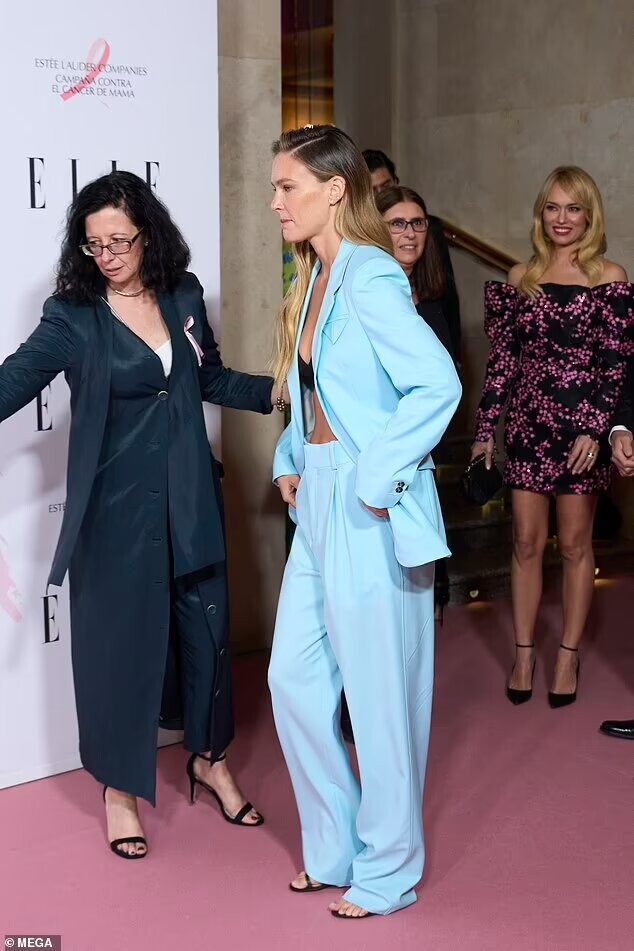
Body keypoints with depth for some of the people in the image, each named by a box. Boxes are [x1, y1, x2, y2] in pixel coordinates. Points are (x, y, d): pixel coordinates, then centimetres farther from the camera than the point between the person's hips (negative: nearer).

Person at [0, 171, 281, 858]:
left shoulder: (184, 298, 3)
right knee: (120, 640, 6)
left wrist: (278, 391, 6)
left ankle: (210, 758, 36)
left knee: (204, 627, 13)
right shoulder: (73, 317, -9)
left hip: (189, 500, 4)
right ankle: (120, 787, 25)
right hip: (116, 508, -4)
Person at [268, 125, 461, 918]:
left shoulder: (369, 279, -16)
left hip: (369, 512, -9)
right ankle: (336, 849, 30)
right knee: (294, 677, 13)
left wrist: (377, 476, -22)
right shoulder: (315, 279, 12)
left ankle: (388, 872, 21)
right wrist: (291, 461, 11)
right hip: (319, 503, 9)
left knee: (378, 692, 3)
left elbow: (438, 383, -25)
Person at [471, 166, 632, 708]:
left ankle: (568, 655, 18)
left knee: (574, 545, 7)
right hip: (527, 425, 3)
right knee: (527, 542, 6)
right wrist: (486, 430, 4)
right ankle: (524, 653, 16)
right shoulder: (521, 278, 7)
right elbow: (502, 358, 7)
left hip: (582, 428, -3)